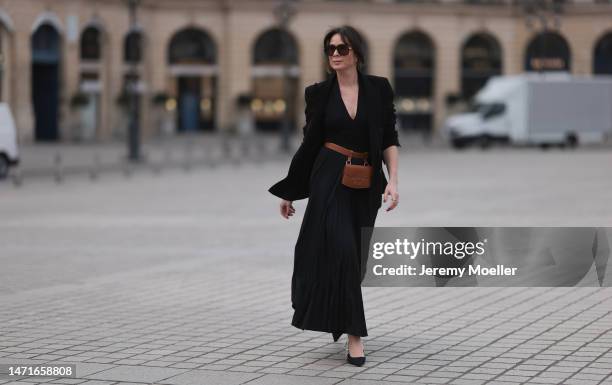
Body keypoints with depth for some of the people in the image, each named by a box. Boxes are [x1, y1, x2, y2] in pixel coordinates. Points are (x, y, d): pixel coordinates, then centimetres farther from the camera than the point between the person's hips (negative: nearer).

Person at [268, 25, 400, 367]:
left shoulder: (378, 88, 1)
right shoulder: (319, 93, 0)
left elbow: (389, 138, 2)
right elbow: (310, 143, 6)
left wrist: (393, 180, -10)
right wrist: (289, 191, 7)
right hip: (329, 180, -2)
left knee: (356, 254, 8)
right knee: (341, 250, -14)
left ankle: (341, 321, 31)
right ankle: (354, 333, -9)